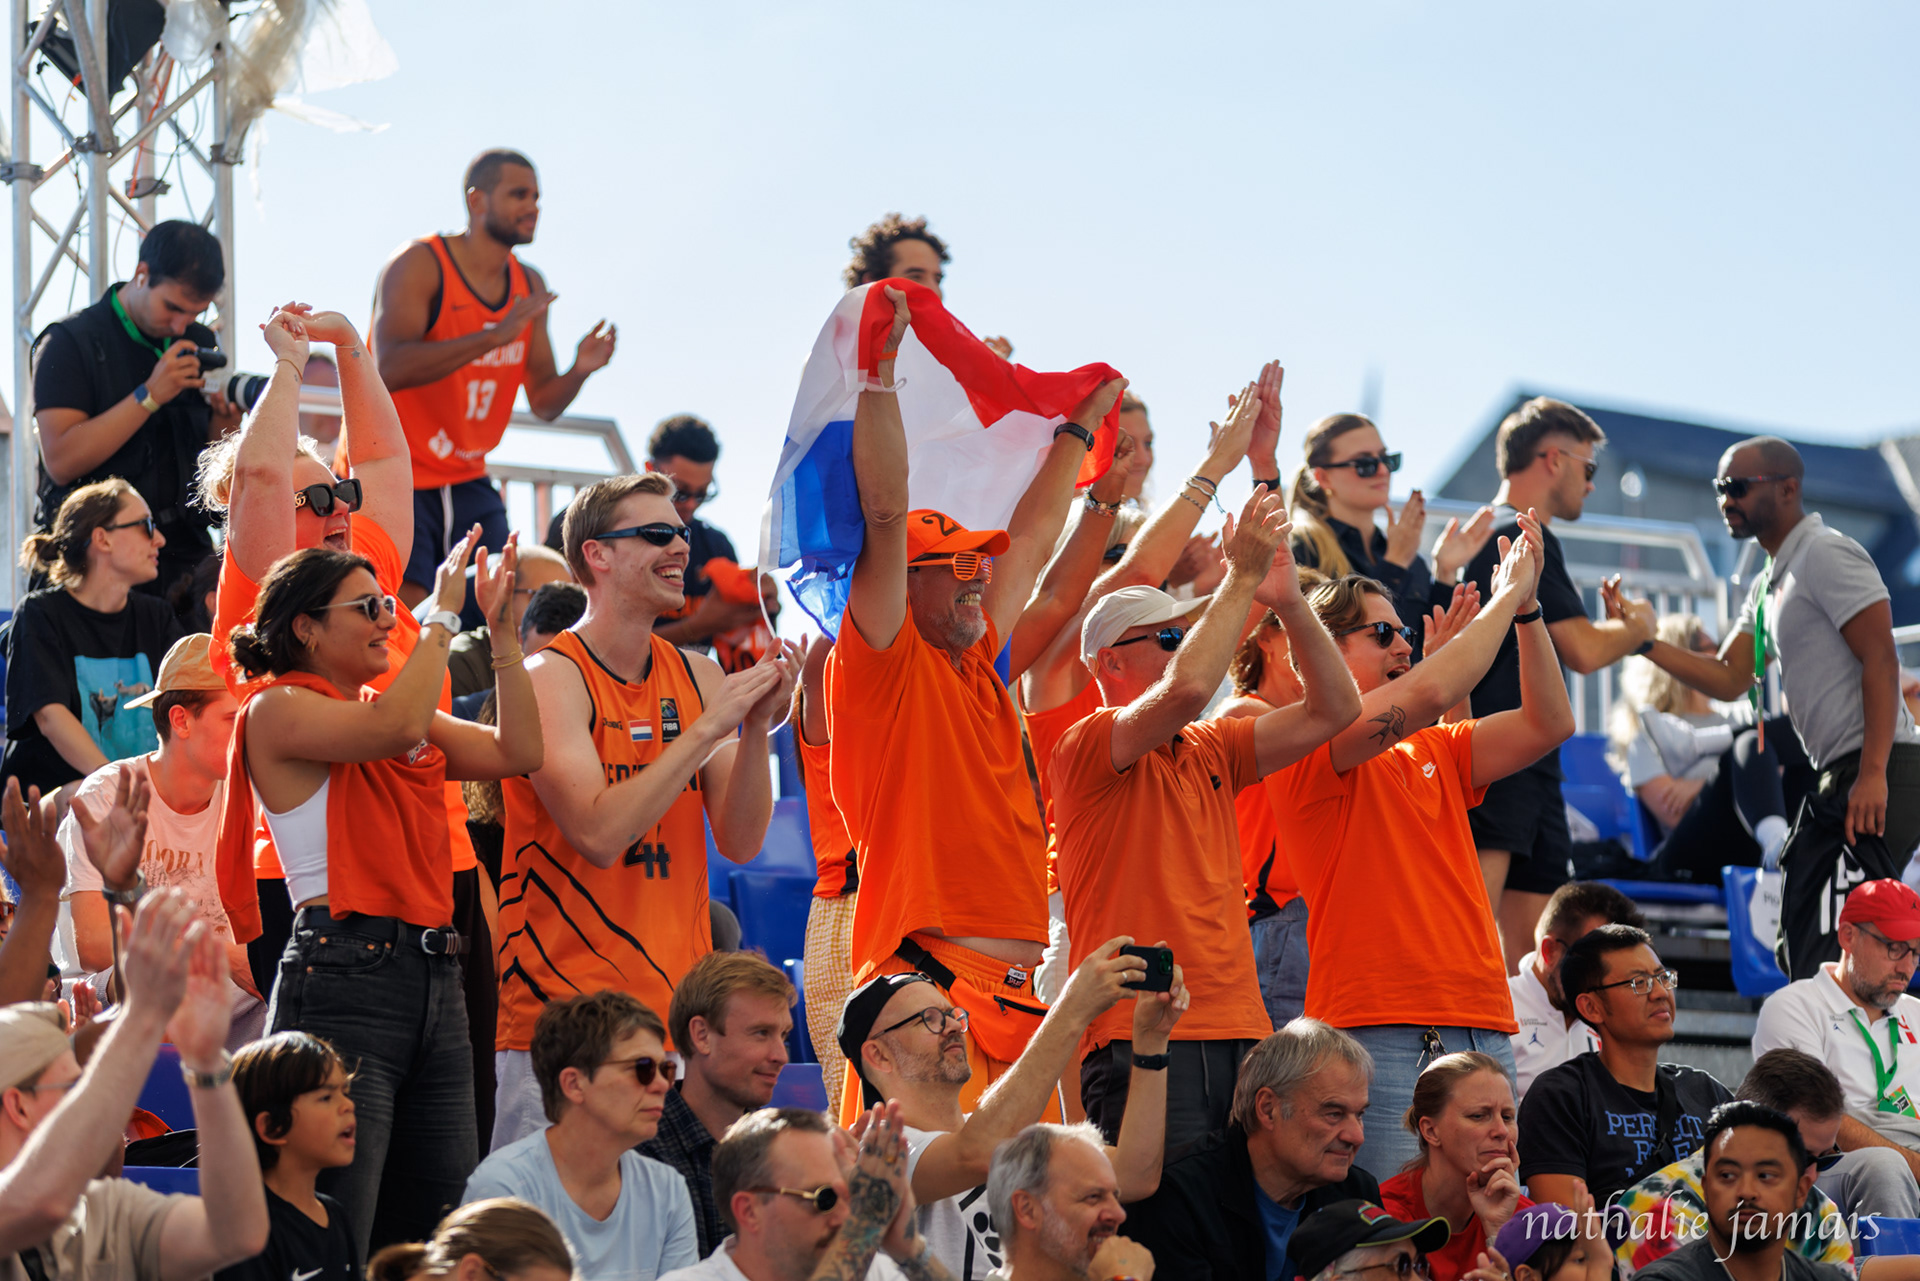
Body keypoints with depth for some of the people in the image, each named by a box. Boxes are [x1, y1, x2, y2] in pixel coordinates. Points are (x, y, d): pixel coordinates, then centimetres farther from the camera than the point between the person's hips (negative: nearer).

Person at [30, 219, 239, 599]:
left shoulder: (199, 344, 14)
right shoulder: (69, 343, -2)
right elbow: (61, 460, -14)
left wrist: (225, 417, -5)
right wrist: (150, 396, -16)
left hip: (184, 553, 4)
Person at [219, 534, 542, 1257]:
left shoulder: (386, 705, 20)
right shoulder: (279, 709, -3)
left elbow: (516, 751, 14)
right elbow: (396, 728, -20)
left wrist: (500, 632, 9)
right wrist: (443, 615, -10)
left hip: (433, 975, 8)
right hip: (343, 973, -8)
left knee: (440, 1236, 7)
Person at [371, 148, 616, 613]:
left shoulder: (529, 287, 8)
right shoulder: (419, 266, -13)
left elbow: (543, 402, 11)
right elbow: (390, 369, -29)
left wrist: (579, 371, -13)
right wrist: (494, 336, -34)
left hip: (467, 482, 7)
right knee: (407, 616, -18)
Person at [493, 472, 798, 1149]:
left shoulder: (698, 677, 11)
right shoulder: (553, 677, -7)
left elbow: (741, 842, 7)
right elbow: (599, 834, -19)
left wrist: (756, 728, -8)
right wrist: (709, 725, -16)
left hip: (678, 1011, 6)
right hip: (562, 1014, -6)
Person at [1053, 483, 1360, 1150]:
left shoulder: (1209, 750, 20)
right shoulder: (1087, 746, -2)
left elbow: (1334, 708, 20)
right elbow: (1186, 689, -20)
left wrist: (1290, 603, 8)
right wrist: (1242, 580, -11)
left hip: (1241, 1034, 7)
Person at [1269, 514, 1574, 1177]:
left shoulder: (1432, 755, 22)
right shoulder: (1310, 747, -2)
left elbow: (1548, 723, 17)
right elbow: (1427, 694, -15)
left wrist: (1525, 611, 8)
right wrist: (1505, 598, -3)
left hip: (1484, 1032, 8)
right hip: (1380, 1034, -8)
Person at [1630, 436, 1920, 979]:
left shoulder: (1826, 556, -9)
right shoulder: (1769, 584, 22)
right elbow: (1729, 679, 17)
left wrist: (1873, 774, -25)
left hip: (1876, 774, -11)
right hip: (1837, 774, 11)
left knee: (1838, 945, -16)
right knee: (1802, 943, 11)